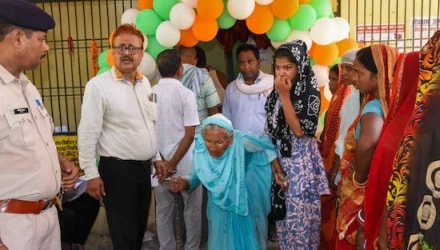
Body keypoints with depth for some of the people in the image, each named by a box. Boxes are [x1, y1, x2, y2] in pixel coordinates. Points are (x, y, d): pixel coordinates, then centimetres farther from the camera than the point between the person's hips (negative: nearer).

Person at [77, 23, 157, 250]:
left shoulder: (144, 82, 7)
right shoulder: (98, 85, -13)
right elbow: (88, 134, -13)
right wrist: (91, 174, -14)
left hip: (145, 167, 6)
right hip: (117, 169, -6)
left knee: (140, 227, 19)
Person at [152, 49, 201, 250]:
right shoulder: (186, 94, -10)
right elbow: (189, 135, -14)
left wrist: (159, 160, 3)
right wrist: (173, 163, -9)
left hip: (160, 163, 3)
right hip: (185, 164, -3)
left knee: (163, 210, 15)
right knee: (192, 210, 12)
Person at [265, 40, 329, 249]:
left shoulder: (310, 93, -12)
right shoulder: (276, 92, 6)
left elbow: (300, 130, -21)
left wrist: (285, 96, -21)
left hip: (301, 163, -6)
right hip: (281, 161, 6)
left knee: (300, 216, 2)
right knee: (283, 214, 14)